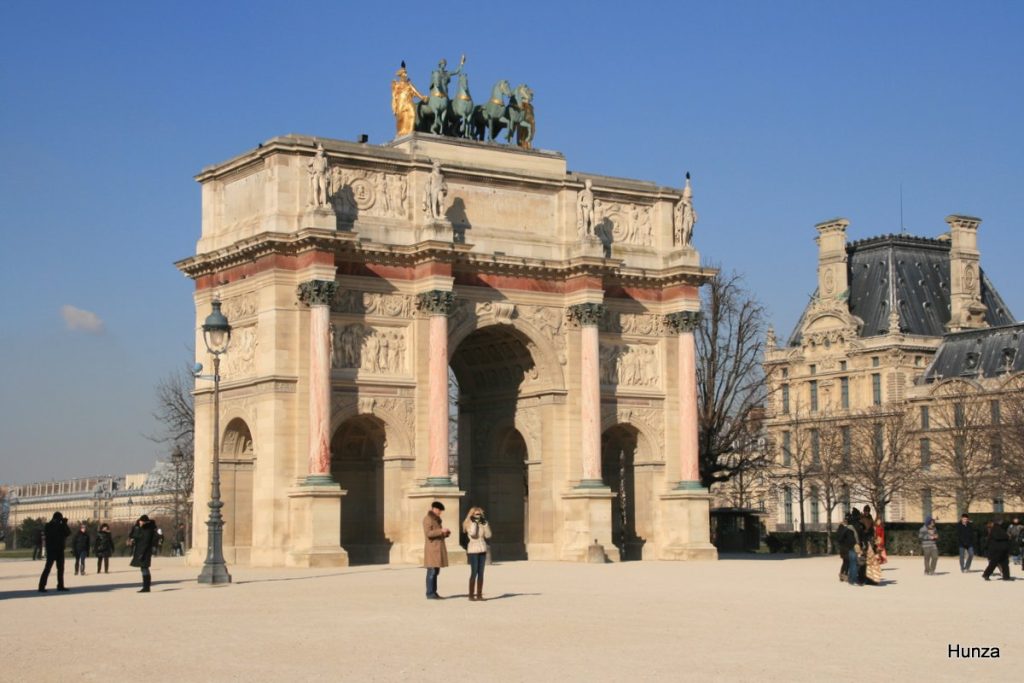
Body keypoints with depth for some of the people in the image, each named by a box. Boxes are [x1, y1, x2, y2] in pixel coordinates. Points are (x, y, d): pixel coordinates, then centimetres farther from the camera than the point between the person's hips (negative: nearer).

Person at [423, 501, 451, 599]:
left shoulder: (437, 519, 21)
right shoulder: (428, 519, -8)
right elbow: (428, 533, -19)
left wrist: (446, 533, 7)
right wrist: (441, 530, -23)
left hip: (438, 549, 9)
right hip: (432, 548, -9)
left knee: (436, 571, 8)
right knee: (432, 571, -10)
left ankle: (434, 593, 9)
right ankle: (430, 593, -9)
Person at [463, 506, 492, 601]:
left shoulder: (482, 524, 11)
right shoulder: (469, 524, -4)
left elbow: (488, 535, 3)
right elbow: (472, 534, -21)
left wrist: (485, 524, -1)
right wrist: (474, 523, -14)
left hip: (482, 550, 5)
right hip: (473, 551, -5)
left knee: (481, 573, 4)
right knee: (474, 572, -9)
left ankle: (479, 594, 7)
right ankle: (471, 595, -5)